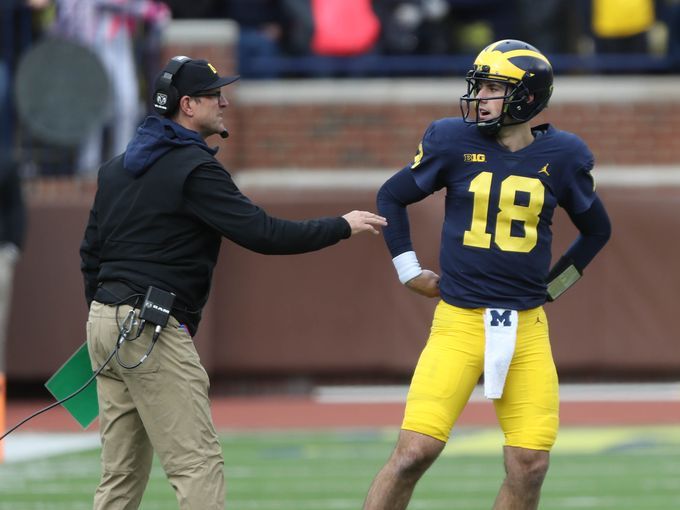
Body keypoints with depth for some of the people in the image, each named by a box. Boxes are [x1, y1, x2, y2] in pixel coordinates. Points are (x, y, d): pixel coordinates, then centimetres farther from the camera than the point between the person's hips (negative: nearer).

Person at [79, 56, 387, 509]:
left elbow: (91, 251, 21)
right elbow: (262, 233, -16)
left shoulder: (117, 167, 16)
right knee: (198, 464, -10)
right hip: (153, 328, -9)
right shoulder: (195, 168, -11)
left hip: (105, 320, 9)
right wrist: (342, 227, -6)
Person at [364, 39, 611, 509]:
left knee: (529, 466, -2)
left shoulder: (560, 156, 2)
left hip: (527, 328, 2)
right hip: (459, 323, -2)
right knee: (415, 451, -13)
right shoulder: (454, 141, -1)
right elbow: (392, 197, 13)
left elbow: (597, 229, 19)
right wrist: (408, 271, 10)